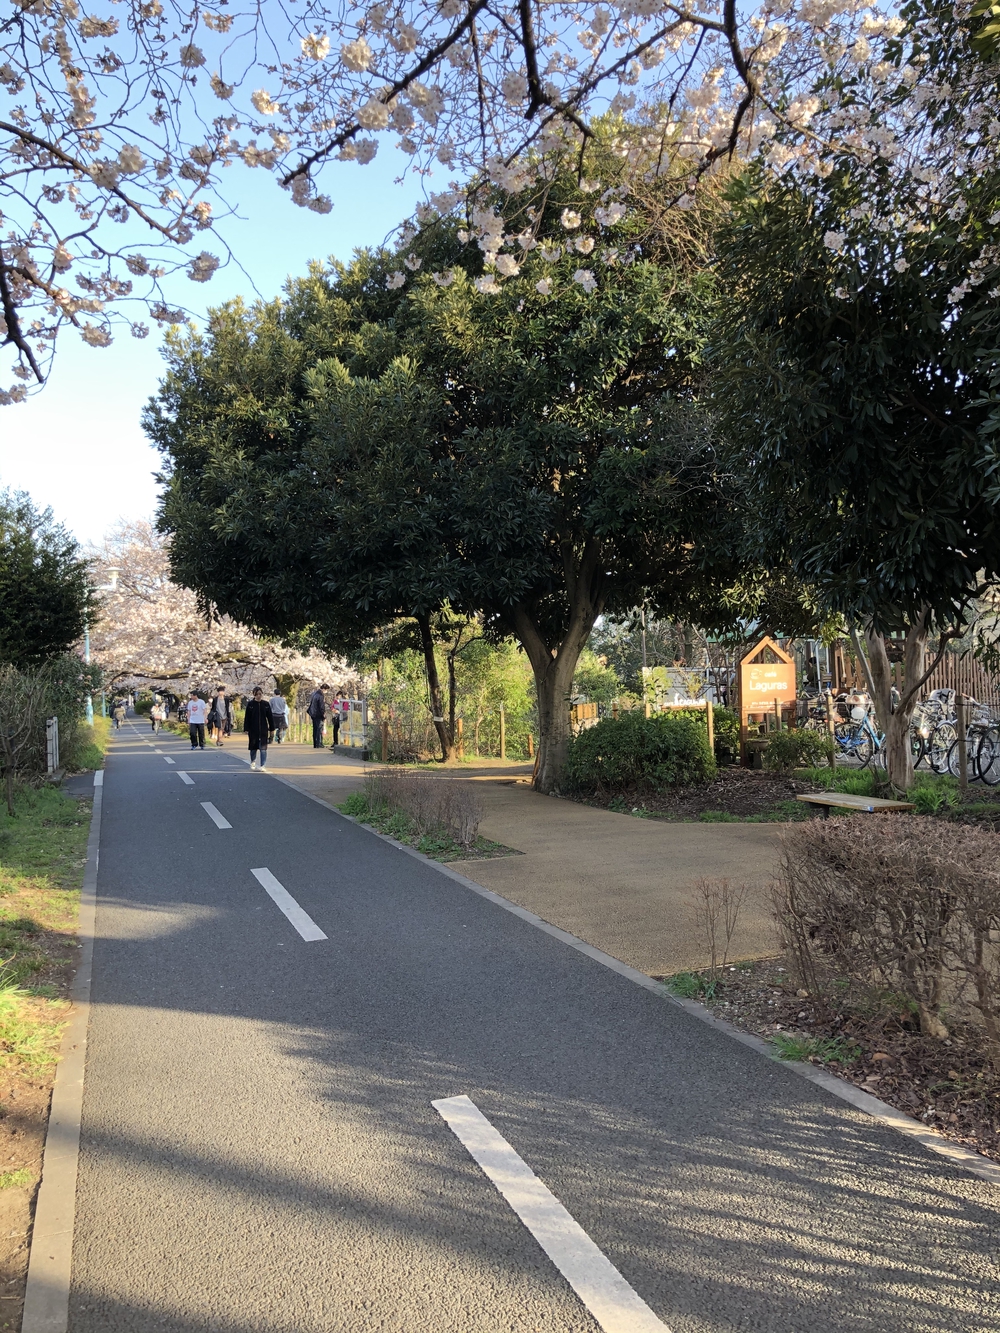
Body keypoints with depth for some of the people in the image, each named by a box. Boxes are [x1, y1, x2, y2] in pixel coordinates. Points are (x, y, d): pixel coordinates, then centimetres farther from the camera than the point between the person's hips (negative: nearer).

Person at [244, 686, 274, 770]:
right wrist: (246, 729, -3)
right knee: (253, 747, 10)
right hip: (253, 730, 0)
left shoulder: (266, 704, 1)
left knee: (263, 748, -3)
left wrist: (272, 729, 3)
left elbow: (270, 717, 4)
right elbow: (247, 718, 0)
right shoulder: (250, 704, -2)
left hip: (263, 730, 0)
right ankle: (253, 761, 35)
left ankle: (262, 765, 1)